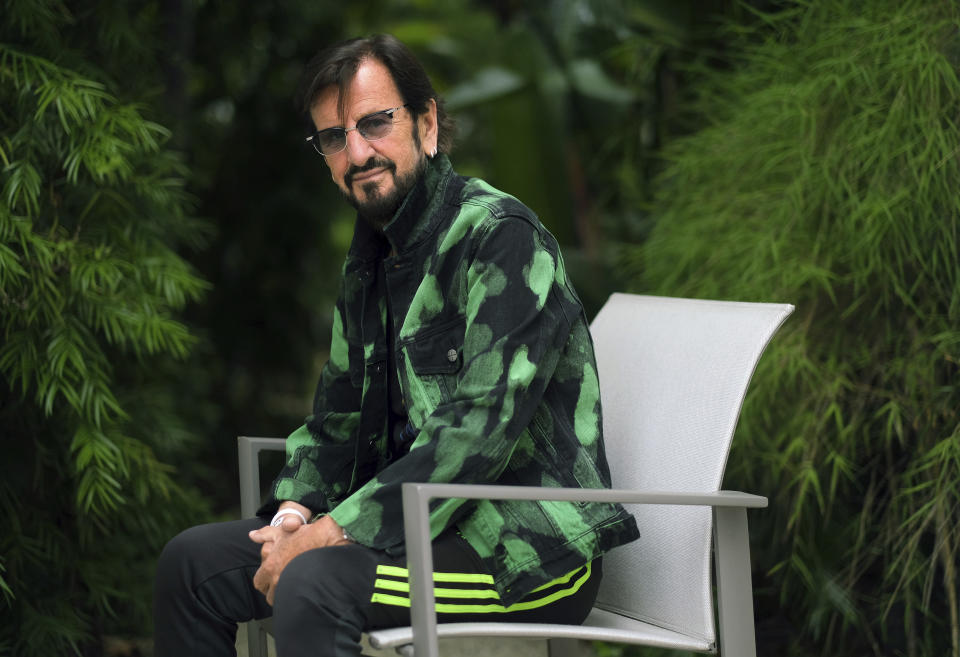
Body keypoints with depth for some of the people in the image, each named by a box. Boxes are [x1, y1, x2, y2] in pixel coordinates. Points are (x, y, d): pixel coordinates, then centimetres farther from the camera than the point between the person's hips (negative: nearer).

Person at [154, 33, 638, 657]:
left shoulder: (503, 238, -14)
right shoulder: (370, 261, 15)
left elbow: (479, 431, -24)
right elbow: (338, 418, 20)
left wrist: (332, 532, -23)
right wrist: (296, 510, -2)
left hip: (528, 548, -9)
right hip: (418, 526, 9)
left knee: (313, 585, -32)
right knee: (193, 560, 5)